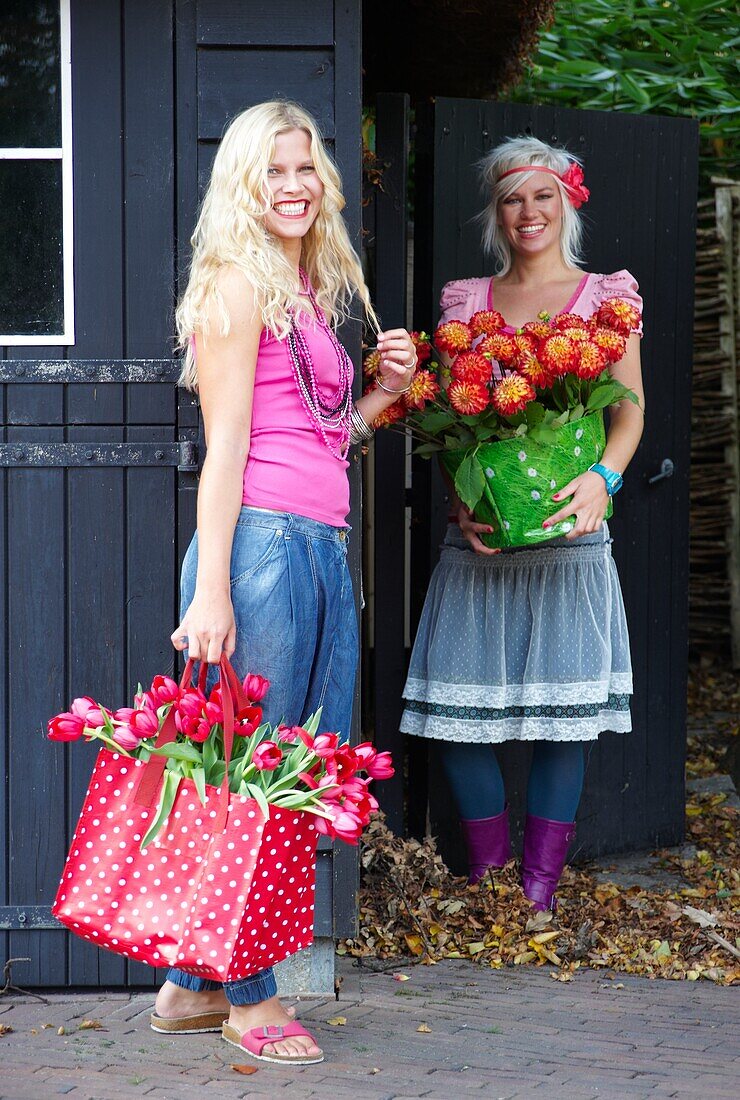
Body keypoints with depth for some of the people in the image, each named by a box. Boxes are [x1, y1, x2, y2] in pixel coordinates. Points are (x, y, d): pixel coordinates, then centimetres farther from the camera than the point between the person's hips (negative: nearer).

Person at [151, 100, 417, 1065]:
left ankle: (194, 984, 19)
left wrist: (386, 392, 10)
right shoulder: (237, 283, -4)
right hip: (262, 543, -9)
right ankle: (248, 997, 10)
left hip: (320, 548, 9)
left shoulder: (314, 289, 21)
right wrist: (213, 590, -15)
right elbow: (226, 442, -11)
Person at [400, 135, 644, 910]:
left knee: (561, 714, -2)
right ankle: (486, 879, 14)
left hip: (566, 529, -1)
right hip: (479, 534, 2)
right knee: (456, 705, -2)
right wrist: (460, 497, -10)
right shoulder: (465, 300, 12)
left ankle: (539, 892, 7)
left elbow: (629, 410, 1)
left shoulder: (605, 295, 8)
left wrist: (603, 477, -18)